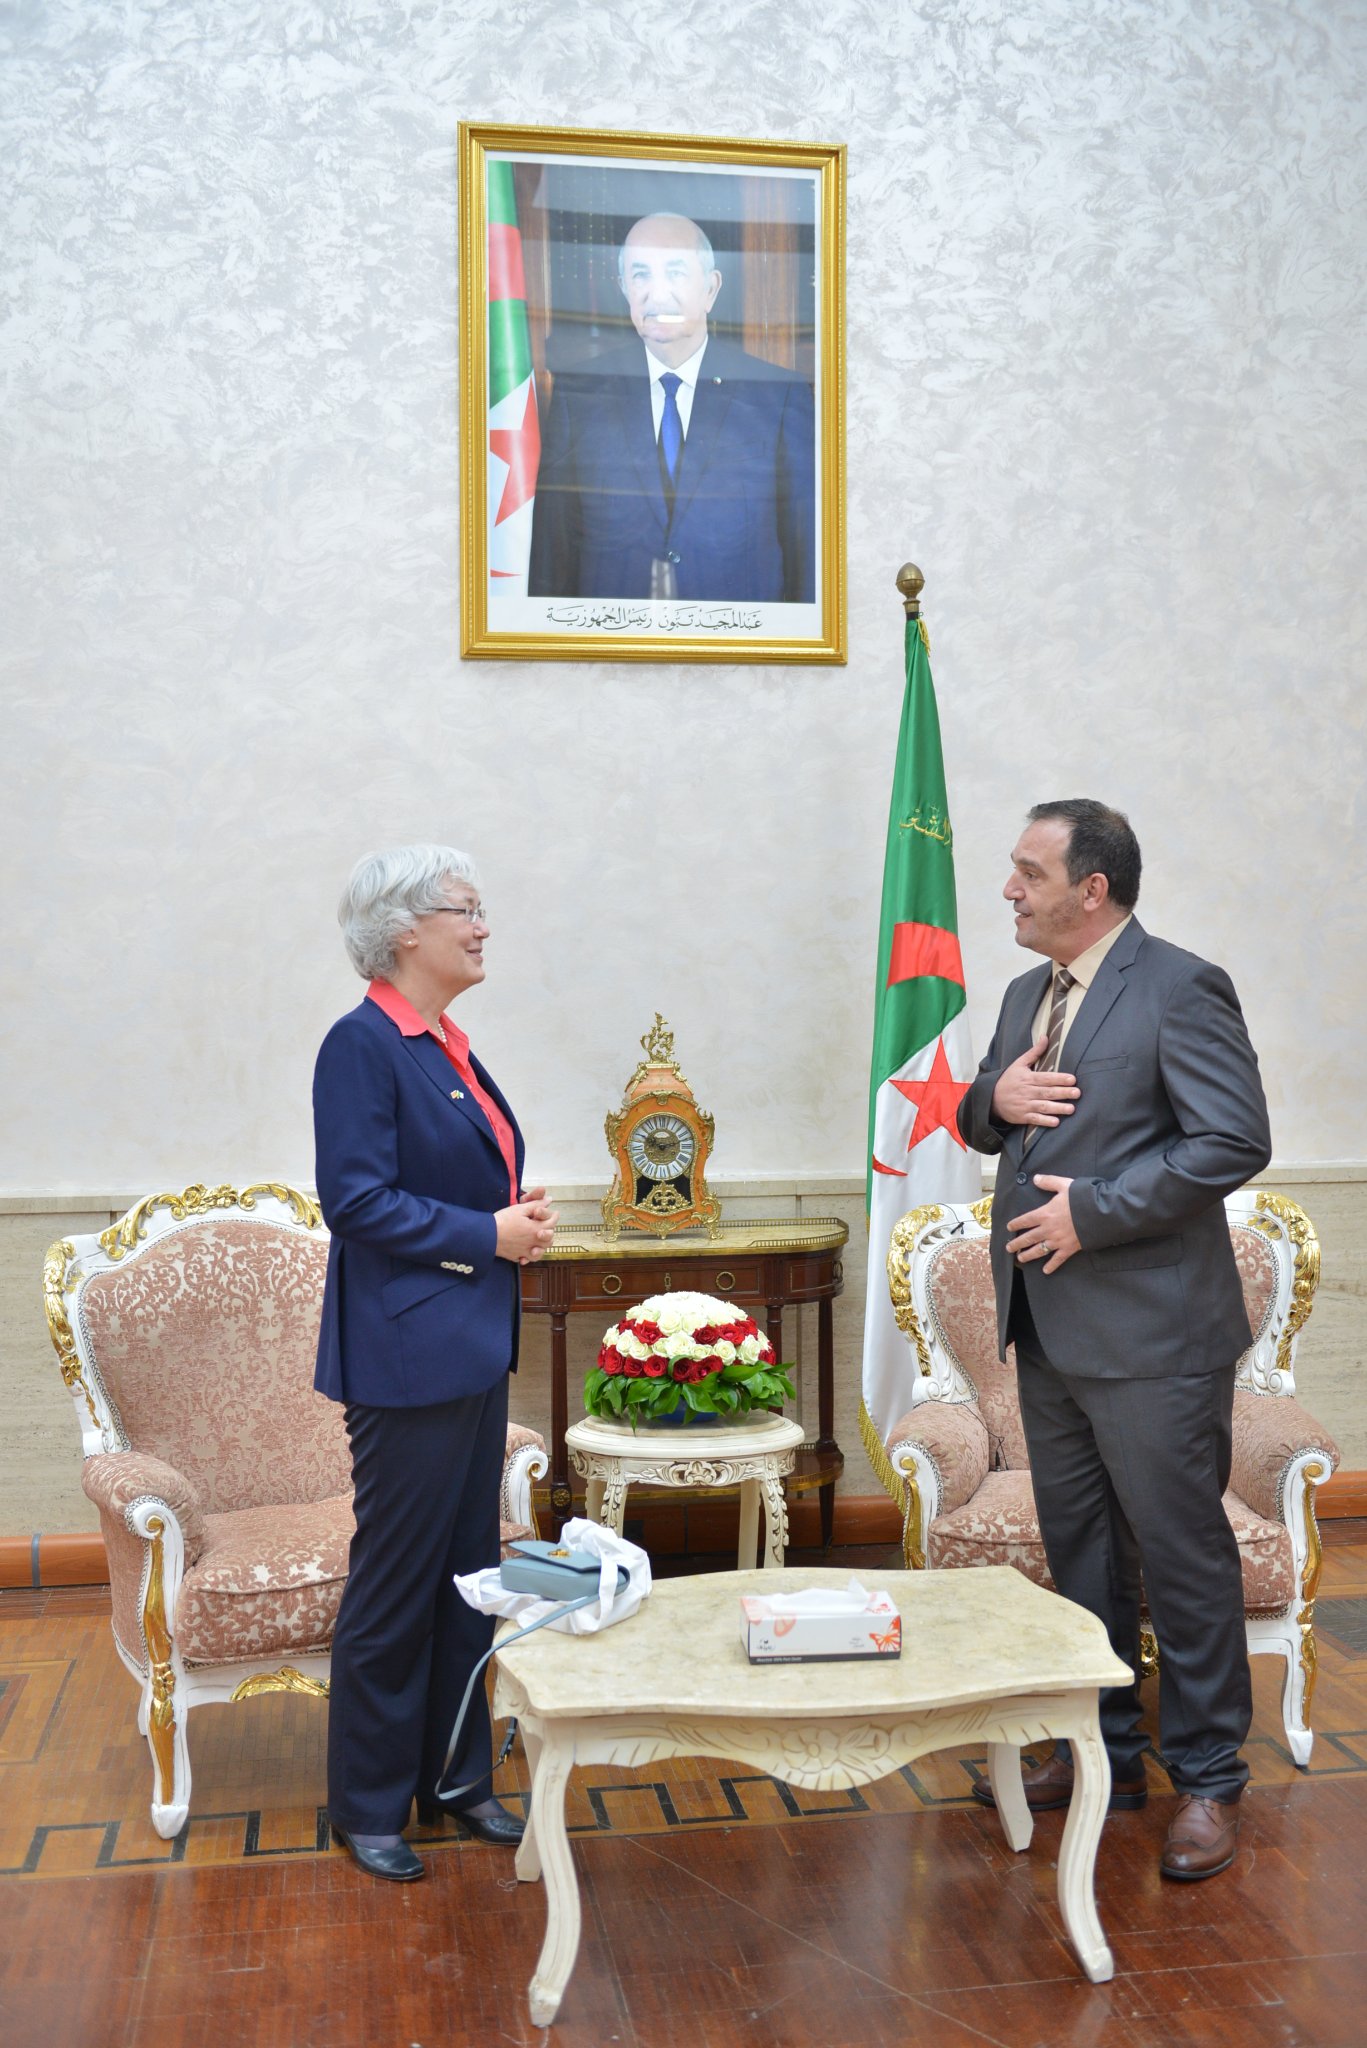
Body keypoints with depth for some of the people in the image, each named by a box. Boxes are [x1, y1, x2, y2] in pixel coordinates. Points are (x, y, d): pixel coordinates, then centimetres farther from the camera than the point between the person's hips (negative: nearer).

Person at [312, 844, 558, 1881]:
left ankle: (456, 1777, 30)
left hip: (472, 1349, 9)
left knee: (469, 1572, 16)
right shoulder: (363, 1044, -14)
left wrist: (516, 1216, 3)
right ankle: (367, 1805, 19)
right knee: (396, 1585, 3)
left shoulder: (446, 1047, 12)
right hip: (406, 1357, -9)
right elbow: (357, 1201, -20)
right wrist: (488, 1235, -17)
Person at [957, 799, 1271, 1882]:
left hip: (1150, 1334, -8)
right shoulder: (1027, 995, 13)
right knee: (1079, 1550, 17)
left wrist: (1093, 1210, -19)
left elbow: (1235, 1140, -20)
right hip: (1049, 1327, 8)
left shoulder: (1181, 990, -12)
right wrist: (994, 1098, -4)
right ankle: (1104, 1752, 31)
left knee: (1184, 1557, 2)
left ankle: (1209, 1780, 17)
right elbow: (981, 1121, 21)